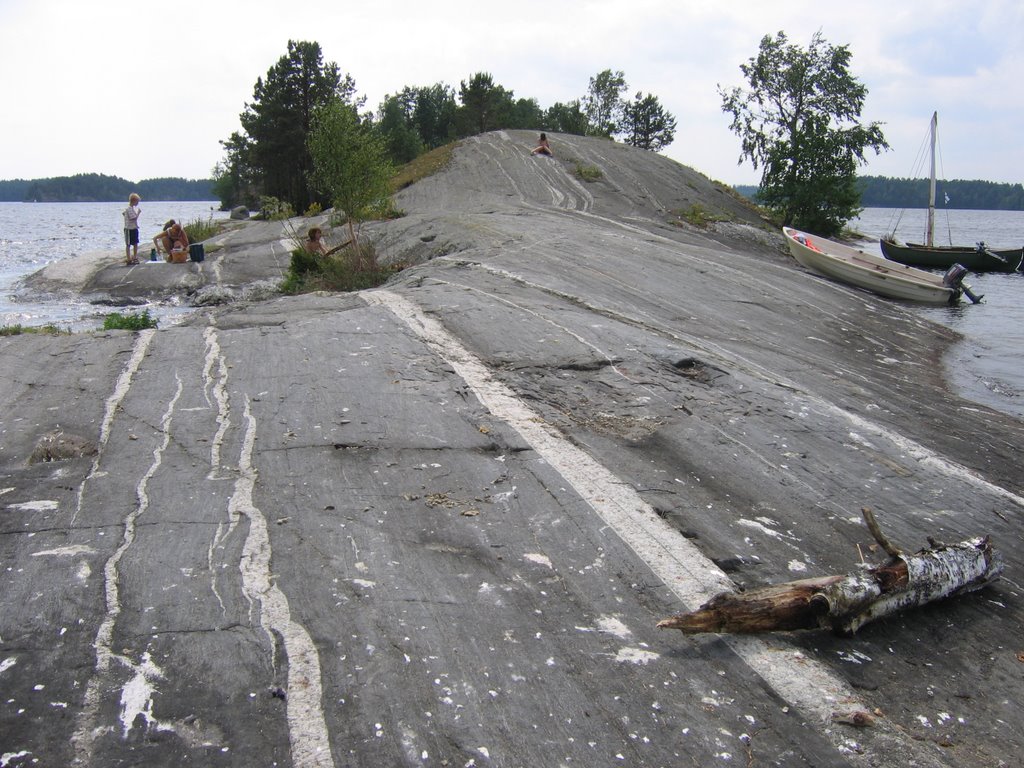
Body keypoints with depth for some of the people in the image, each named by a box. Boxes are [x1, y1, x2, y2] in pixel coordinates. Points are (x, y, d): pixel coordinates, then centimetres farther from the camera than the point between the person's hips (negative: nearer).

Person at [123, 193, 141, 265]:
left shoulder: (133, 208, 12)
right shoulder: (129, 209, -18)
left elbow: (123, 213, 24)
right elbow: (134, 218, -23)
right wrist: (138, 212, -13)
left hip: (134, 228, 9)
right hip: (129, 229, -9)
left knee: (135, 244, 13)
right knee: (128, 244, -3)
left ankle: (134, 258, 21)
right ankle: (128, 260, 0)